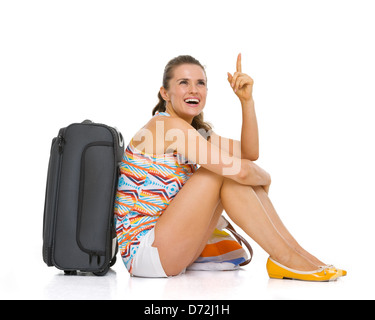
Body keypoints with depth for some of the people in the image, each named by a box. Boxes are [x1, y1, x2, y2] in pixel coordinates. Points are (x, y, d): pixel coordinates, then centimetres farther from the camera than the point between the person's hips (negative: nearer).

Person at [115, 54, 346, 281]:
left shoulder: (195, 131, 14)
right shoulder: (168, 125, -16)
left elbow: (250, 153, 5)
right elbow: (240, 170, -23)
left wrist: (246, 99, -4)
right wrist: (264, 178, -1)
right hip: (143, 253, -9)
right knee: (226, 172, -19)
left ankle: (297, 250, 0)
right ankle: (284, 258, -11)